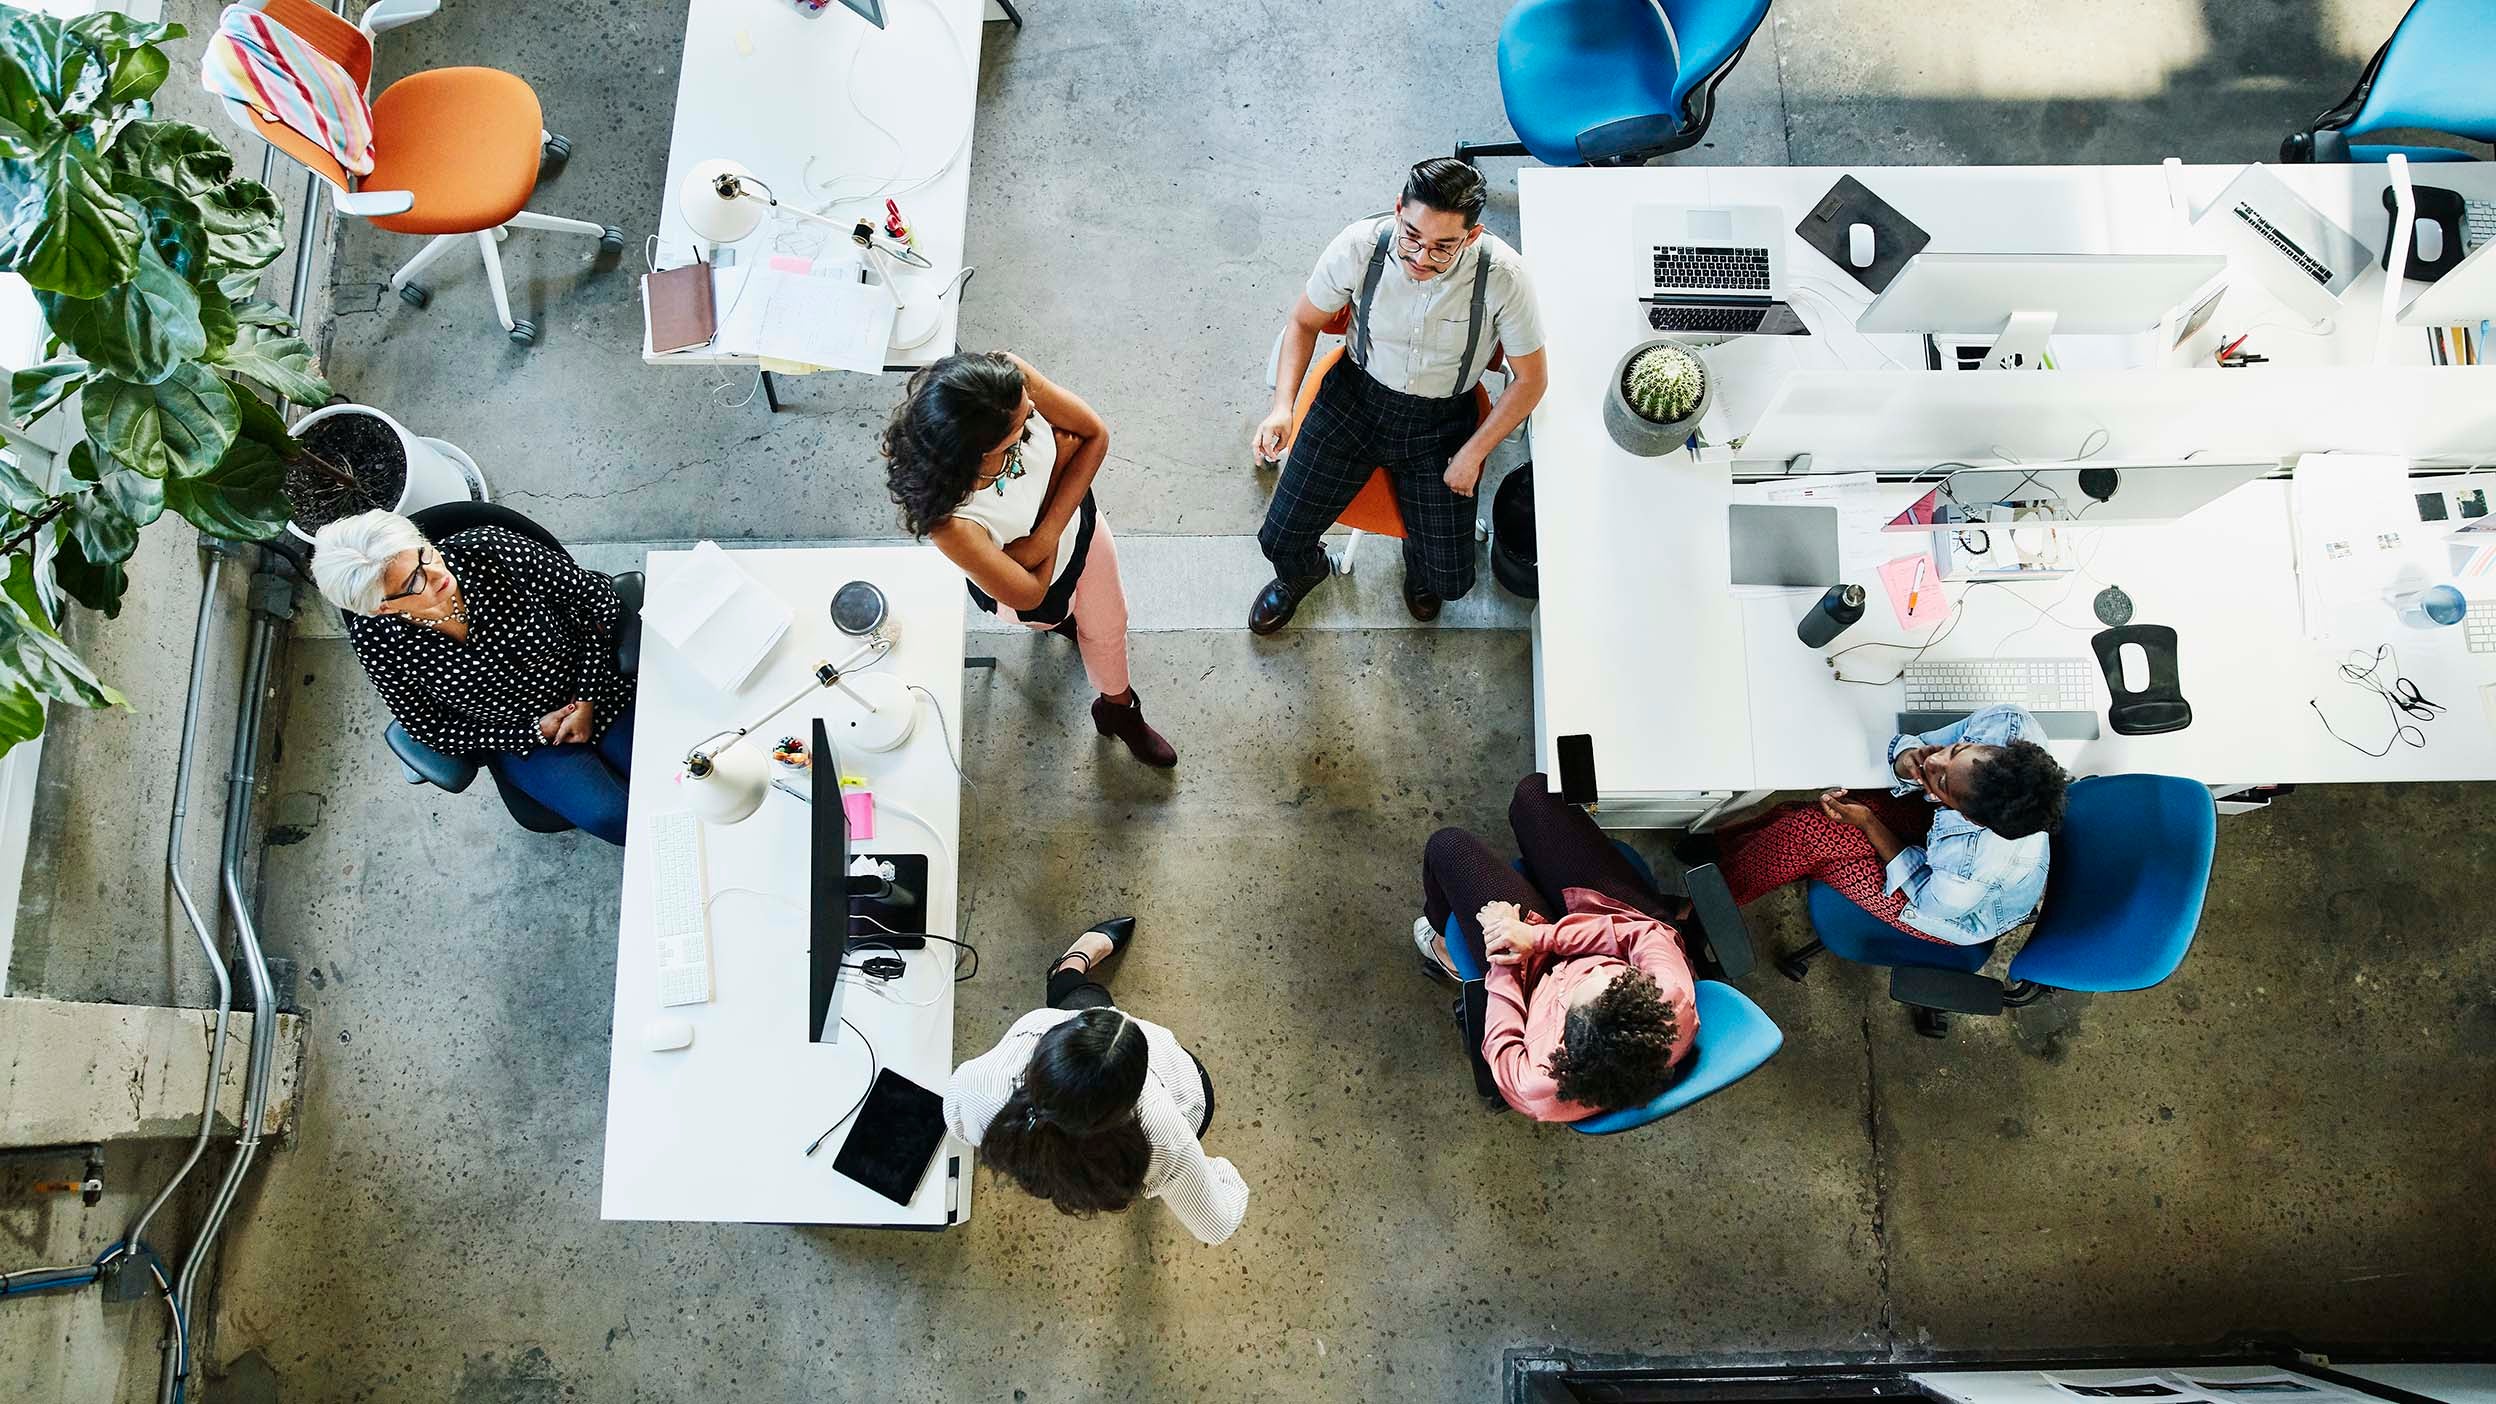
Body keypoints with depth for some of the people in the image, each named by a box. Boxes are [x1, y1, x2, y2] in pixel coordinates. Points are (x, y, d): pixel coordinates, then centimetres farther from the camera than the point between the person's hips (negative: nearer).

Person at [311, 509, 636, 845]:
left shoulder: (488, 550, -27)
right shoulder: (375, 641, -23)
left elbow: (597, 596, -13)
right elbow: (432, 729, -7)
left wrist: (587, 701, -15)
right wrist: (535, 732, -14)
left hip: (598, 690, 0)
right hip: (519, 738, 0)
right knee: (610, 815, -18)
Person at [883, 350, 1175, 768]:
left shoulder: (1008, 377, -41)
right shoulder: (950, 519, -51)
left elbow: (1095, 435, -22)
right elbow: (1030, 593, -31)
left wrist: (1046, 535, -31)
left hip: (1078, 520, 4)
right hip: (1037, 580, -4)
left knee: (1107, 623, 33)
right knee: (1050, 614, 35)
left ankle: (1119, 709, 68)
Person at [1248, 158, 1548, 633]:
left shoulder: (1503, 276, -26)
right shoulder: (1359, 246, -24)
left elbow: (1530, 380, -11)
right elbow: (1304, 322, -4)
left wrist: (1473, 454, -12)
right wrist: (1282, 405, -18)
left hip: (1442, 420, 0)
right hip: (1356, 396, 1)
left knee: (1450, 581, -5)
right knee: (1281, 539, -6)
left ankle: (1418, 563, 37)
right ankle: (1301, 573, 36)